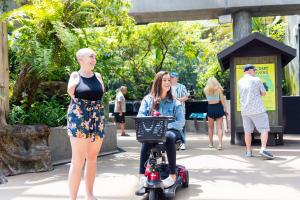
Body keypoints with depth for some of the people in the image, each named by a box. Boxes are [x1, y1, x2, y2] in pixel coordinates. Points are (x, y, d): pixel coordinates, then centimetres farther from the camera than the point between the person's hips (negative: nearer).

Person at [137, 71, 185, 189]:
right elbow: (140, 116, 0)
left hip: (170, 130, 0)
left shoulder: (175, 102, 8)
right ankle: (142, 175, -36)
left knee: (169, 137, -37)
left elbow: (181, 122, -2)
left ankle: (173, 175, -34)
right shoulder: (148, 100, 11)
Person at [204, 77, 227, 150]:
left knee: (211, 127, 16)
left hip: (210, 108, 1)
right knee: (219, 127, 0)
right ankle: (220, 144, -10)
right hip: (218, 107, -1)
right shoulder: (218, 89, -4)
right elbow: (222, 99, -7)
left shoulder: (206, 90, -1)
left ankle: (211, 143, 24)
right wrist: (225, 108, 0)